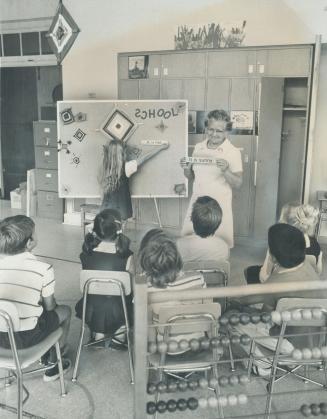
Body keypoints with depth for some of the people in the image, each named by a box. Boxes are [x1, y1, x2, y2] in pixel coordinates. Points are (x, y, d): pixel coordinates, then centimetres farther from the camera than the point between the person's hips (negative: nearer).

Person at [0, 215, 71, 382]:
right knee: (65, 311, 20)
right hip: (25, 338, -5)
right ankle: (52, 366, 34)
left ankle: (46, 355, 43)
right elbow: (50, 307, -3)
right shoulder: (43, 269, -17)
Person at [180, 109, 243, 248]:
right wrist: (186, 168, -6)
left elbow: (238, 184, -6)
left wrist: (225, 170, -23)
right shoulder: (198, 147, 7)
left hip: (219, 206, -4)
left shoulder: (233, 152, -5)